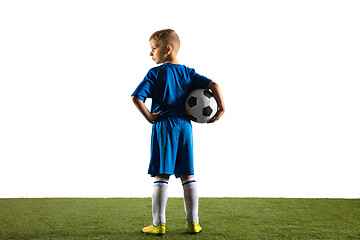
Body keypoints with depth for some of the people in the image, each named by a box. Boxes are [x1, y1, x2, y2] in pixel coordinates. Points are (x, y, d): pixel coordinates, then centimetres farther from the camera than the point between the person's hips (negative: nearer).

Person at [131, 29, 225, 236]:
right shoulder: (188, 73, 9)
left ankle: (158, 224, 6)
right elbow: (213, 84, -1)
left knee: (162, 175, 1)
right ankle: (193, 223, 14)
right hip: (185, 125, 4)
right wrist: (222, 108, 0)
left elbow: (137, 97, -14)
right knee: (187, 175, 9)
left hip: (163, 125, -4)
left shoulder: (155, 74, -3)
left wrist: (149, 117, -4)